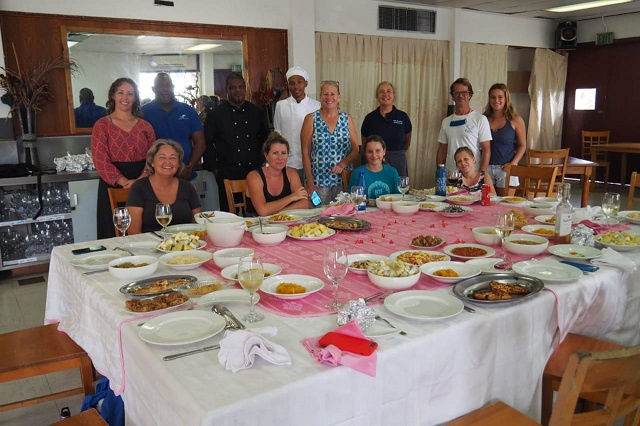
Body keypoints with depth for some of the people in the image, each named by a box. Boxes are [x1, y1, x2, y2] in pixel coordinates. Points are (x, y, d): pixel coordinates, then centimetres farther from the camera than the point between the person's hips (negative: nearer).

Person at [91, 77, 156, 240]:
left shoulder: (145, 126, 12)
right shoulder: (102, 125, 2)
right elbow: (100, 159, -7)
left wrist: (141, 179, -13)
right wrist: (125, 182, -17)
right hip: (113, 186, -2)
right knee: (115, 235, 2)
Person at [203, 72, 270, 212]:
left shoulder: (257, 112, 12)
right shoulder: (215, 115, 2)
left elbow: (265, 139, 19)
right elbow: (207, 144, 2)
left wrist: (262, 163, 10)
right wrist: (213, 168, -4)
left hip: (255, 171, 3)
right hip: (228, 174, -3)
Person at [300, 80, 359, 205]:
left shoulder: (347, 119, 8)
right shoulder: (311, 119, 2)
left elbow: (355, 150, 8)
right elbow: (305, 152, -2)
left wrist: (343, 164, -11)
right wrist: (309, 182, -8)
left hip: (343, 179, 2)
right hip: (318, 181, -2)